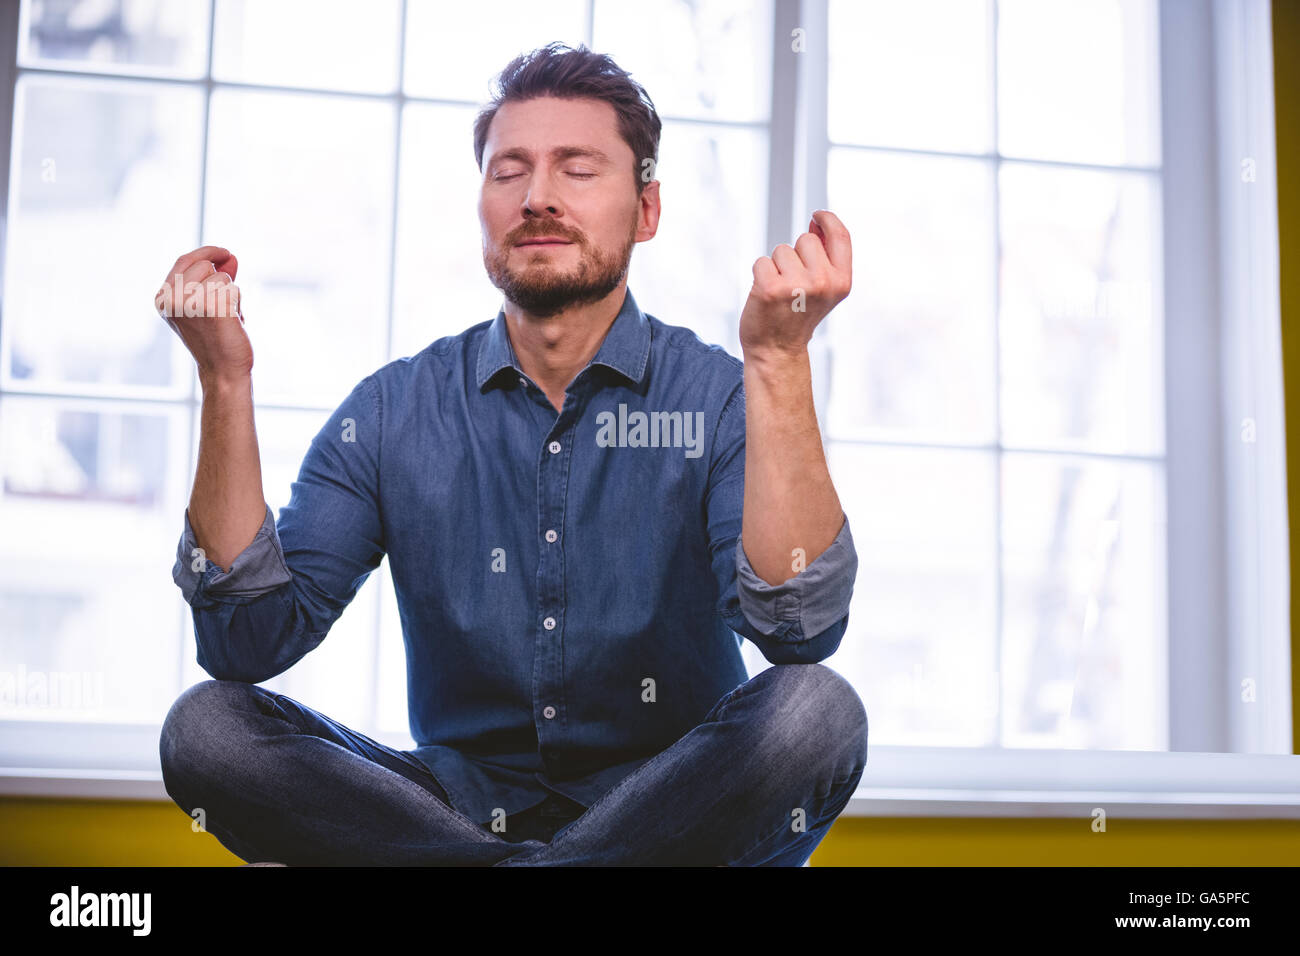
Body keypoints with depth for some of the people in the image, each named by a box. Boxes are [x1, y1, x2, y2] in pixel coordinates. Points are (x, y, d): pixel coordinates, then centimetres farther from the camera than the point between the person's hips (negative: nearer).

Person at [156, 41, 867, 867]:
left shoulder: (720, 398, -4)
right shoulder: (394, 411, 2)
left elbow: (800, 631, -21)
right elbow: (249, 641, -8)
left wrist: (779, 361, -28)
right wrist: (227, 381, -15)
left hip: (669, 804, -1)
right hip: (461, 801, 2)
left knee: (813, 710, -31)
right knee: (207, 725, -20)